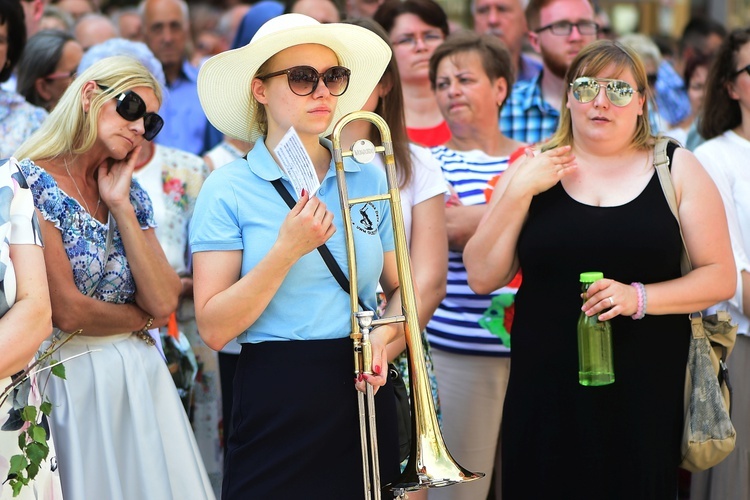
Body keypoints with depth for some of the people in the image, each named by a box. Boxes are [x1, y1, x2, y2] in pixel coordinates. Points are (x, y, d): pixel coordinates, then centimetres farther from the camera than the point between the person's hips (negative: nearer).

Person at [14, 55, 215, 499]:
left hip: (142, 379, 6)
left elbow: (165, 303, -2)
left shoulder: (131, 193, 11)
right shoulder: (31, 183, -10)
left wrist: (121, 207, -6)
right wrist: (142, 318, 0)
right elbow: (65, 311, -17)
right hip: (72, 380, -6)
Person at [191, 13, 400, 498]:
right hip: (277, 402, -3)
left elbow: (399, 288, 11)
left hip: (365, 394, 4)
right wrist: (288, 249, -21)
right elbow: (214, 328, -12)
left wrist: (384, 333, -10)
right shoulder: (229, 189, -6)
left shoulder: (369, 179, 4)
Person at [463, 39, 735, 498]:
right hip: (545, 389, 1)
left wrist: (640, 297, -15)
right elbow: (482, 277, 1)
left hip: (645, 392, -1)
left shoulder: (678, 169, 3)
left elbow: (720, 277, 0)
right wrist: (519, 193, -9)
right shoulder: (533, 170, 7)